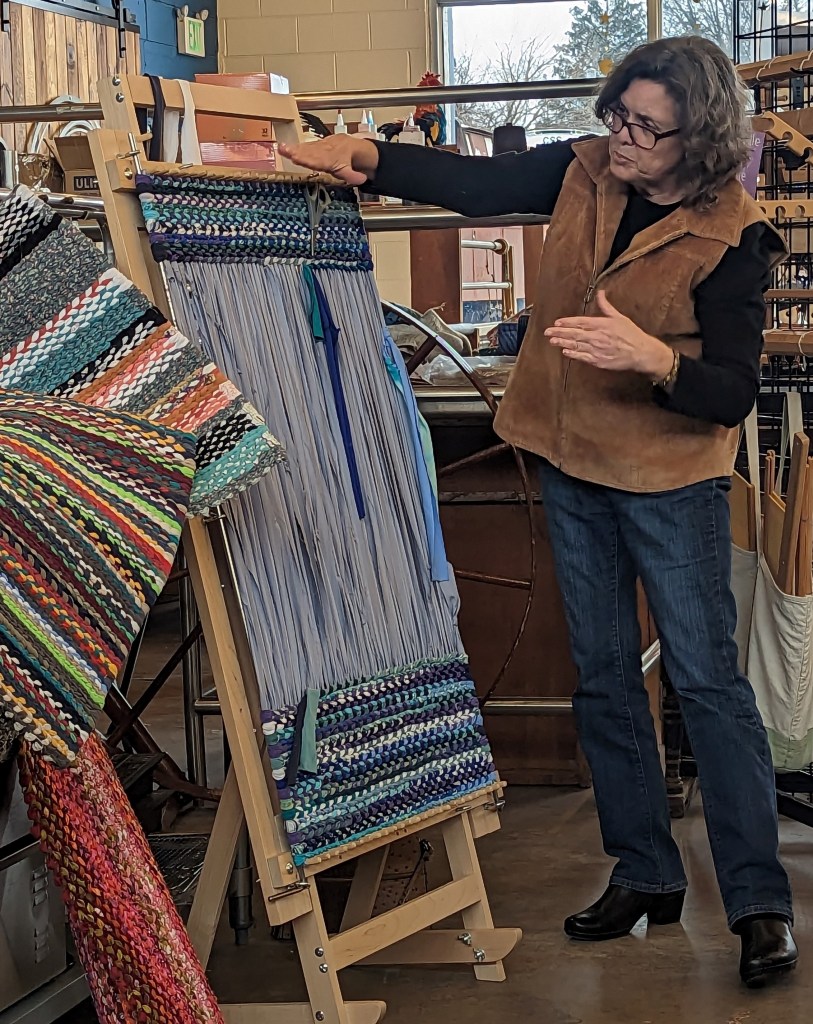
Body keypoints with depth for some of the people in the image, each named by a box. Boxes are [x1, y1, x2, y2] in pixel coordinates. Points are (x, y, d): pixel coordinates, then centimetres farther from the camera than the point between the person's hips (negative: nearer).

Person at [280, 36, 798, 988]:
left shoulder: (730, 235, -17)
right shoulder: (585, 171, -2)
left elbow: (732, 393, -19)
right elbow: (473, 182, 1)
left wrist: (651, 357, -37)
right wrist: (364, 155, -15)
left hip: (670, 478, -6)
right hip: (571, 464, 6)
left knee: (707, 679, -4)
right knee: (604, 678, 11)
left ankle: (760, 902, 3)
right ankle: (645, 875, 24)